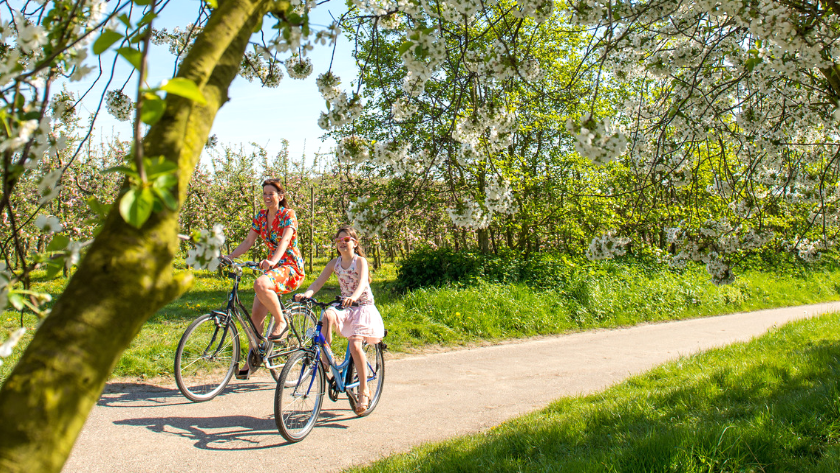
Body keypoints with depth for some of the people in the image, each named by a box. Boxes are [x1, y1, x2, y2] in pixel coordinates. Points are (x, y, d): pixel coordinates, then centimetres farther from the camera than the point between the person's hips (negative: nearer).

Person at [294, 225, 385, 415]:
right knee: (327, 314, -32)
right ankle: (325, 356, -22)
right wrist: (306, 294, -26)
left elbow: (363, 282, -27)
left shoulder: (360, 261, -8)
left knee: (355, 345, -22)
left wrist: (354, 297, -49)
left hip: (363, 307, -4)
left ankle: (364, 391, -8)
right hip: (345, 307, 4)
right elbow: (319, 282, -4)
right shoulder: (335, 263, 6)